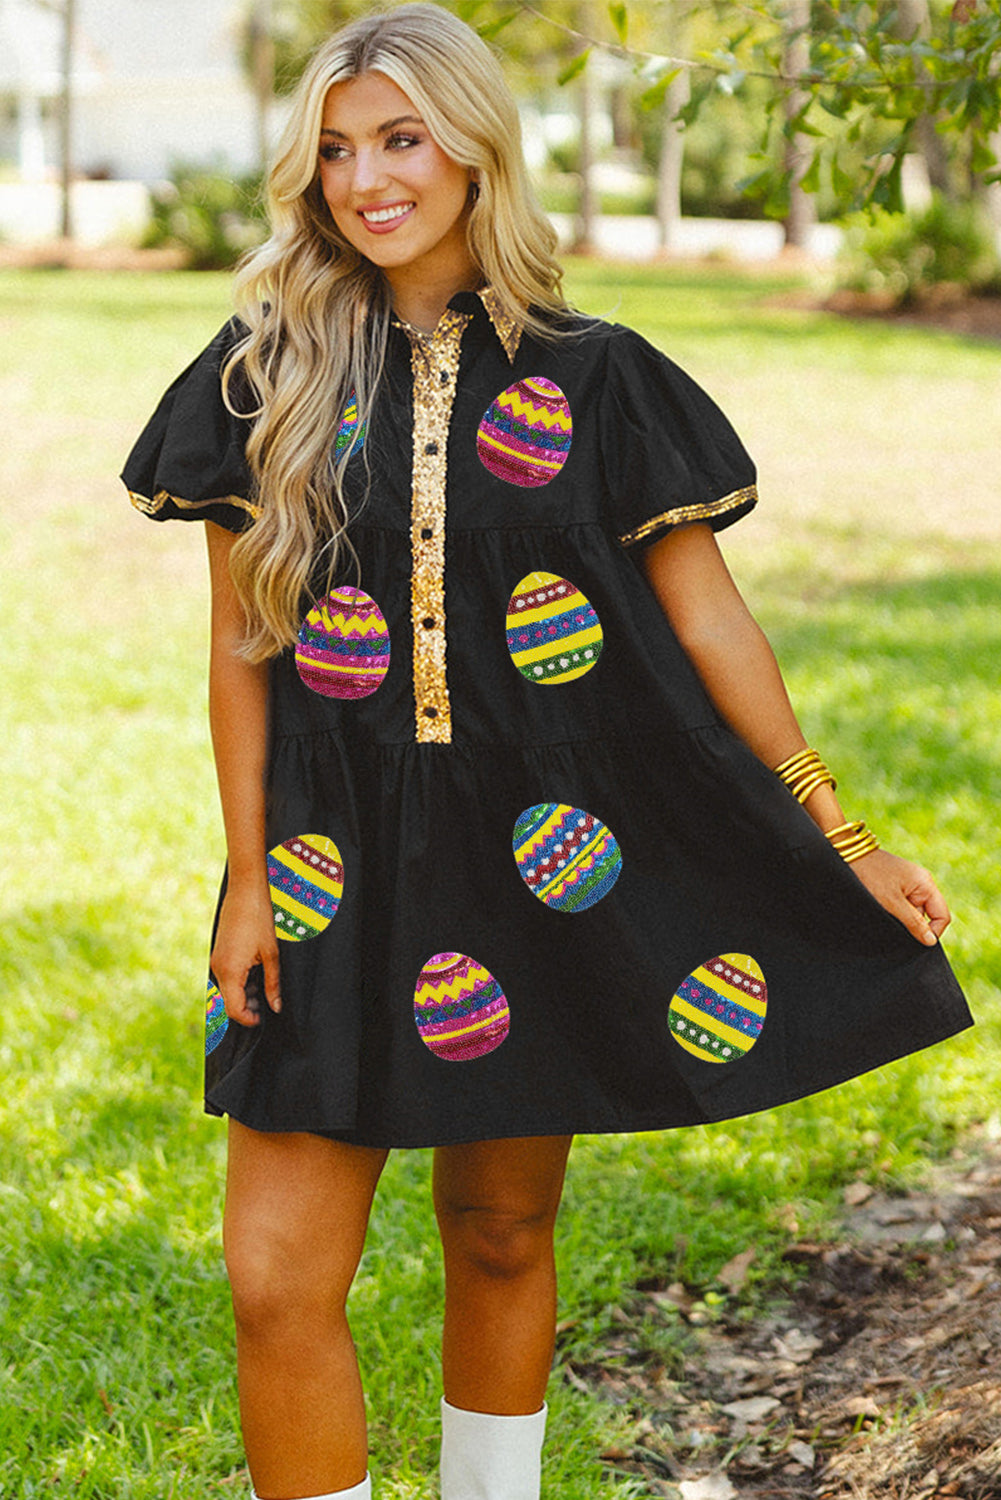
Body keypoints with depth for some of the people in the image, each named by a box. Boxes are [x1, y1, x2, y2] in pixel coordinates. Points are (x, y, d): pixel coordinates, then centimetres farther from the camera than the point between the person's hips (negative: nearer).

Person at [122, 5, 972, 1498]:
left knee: (502, 1236, 11)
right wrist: (250, 875, 1)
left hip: (542, 863, 0)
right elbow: (239, 642, 5)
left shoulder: (592, 381, 0)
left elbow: (710, 619, 3)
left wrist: (840, 840, 3)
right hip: (340, 867, 0)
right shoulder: (266, 378, 2)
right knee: (278, 1283, -6)